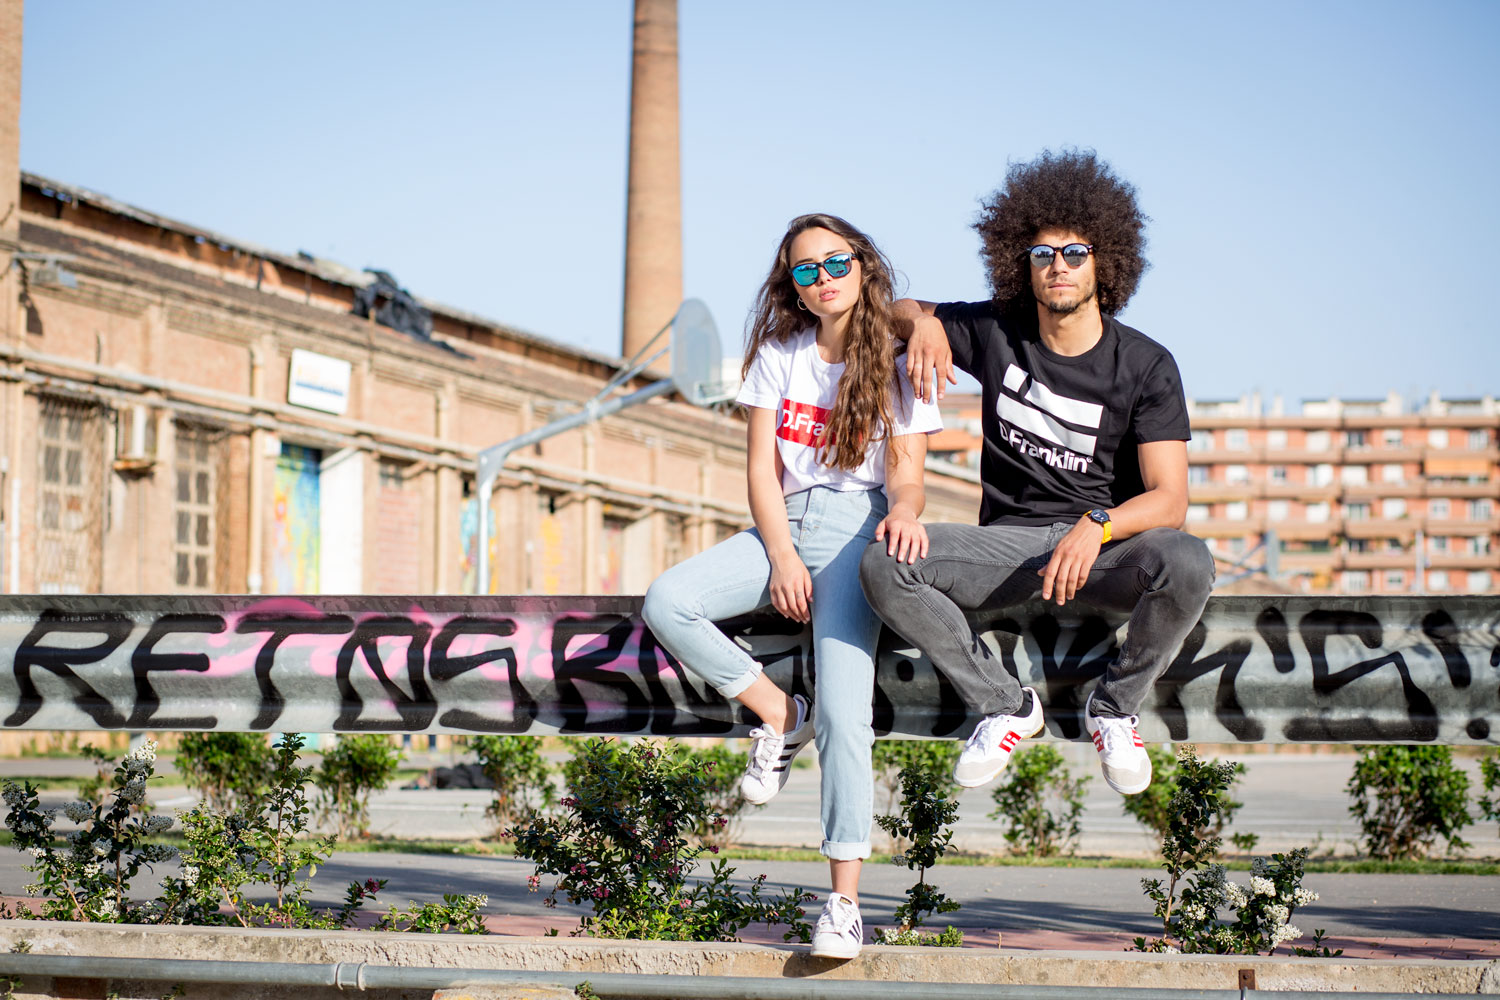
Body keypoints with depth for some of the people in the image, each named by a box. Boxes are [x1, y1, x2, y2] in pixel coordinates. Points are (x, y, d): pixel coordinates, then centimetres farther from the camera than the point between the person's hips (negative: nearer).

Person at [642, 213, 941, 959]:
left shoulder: (896, 364, 6)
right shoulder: (780, 354, 13)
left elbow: (905, 472, 2)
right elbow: (761, 464, 7)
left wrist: (904, 513, -23)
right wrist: (782, 554, -8)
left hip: (854, 527, -4)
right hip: (784, 524, 4)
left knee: (843, 713, -19)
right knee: (667, 603, -24)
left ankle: (845, 899, -19)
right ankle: (779, 715, -5)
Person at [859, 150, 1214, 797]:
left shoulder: (1146, 366, -5)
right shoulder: (997, 332, 3)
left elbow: (1169, 499, -13)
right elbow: (892, 312, 18)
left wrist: (1096, 526, -33)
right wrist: (924, 323, -7)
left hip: (1107, 548, -2)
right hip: (1009, 542, 2)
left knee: (1187, 563, -36)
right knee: (883, 567, -25)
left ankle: (1112, 708, -7)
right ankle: (1006, 706, -6)